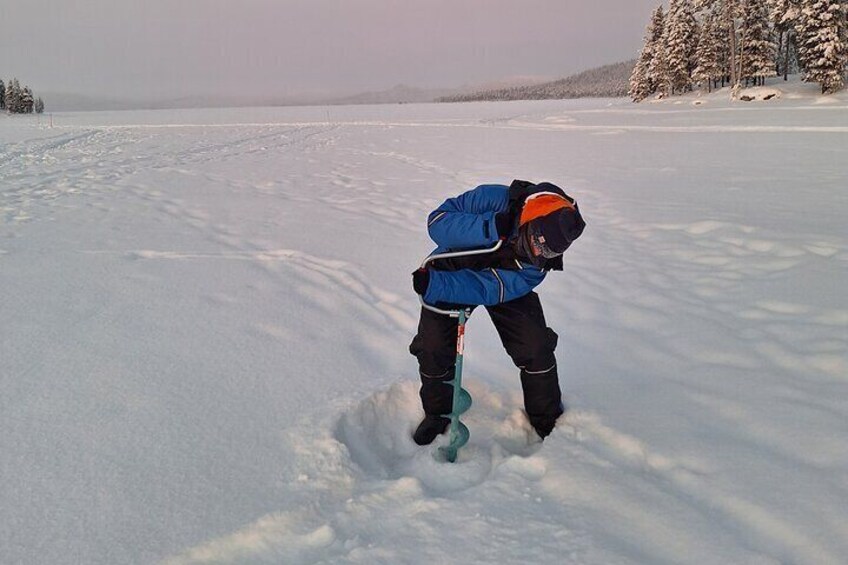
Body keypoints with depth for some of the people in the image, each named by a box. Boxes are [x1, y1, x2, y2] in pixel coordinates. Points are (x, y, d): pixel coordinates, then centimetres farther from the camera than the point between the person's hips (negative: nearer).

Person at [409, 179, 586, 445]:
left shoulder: (537, 263, -29)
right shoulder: (494, 199, -36)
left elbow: (485, 289, -35)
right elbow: (437, 220, -33)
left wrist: (434, 285, -48)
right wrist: (488, 229, -48)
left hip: (504, 284, 1)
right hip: (452, 269, 0)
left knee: (536, 348, -10)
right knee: (433, 348, -7)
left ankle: (548, 420, 14)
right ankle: (437, 413, 20)